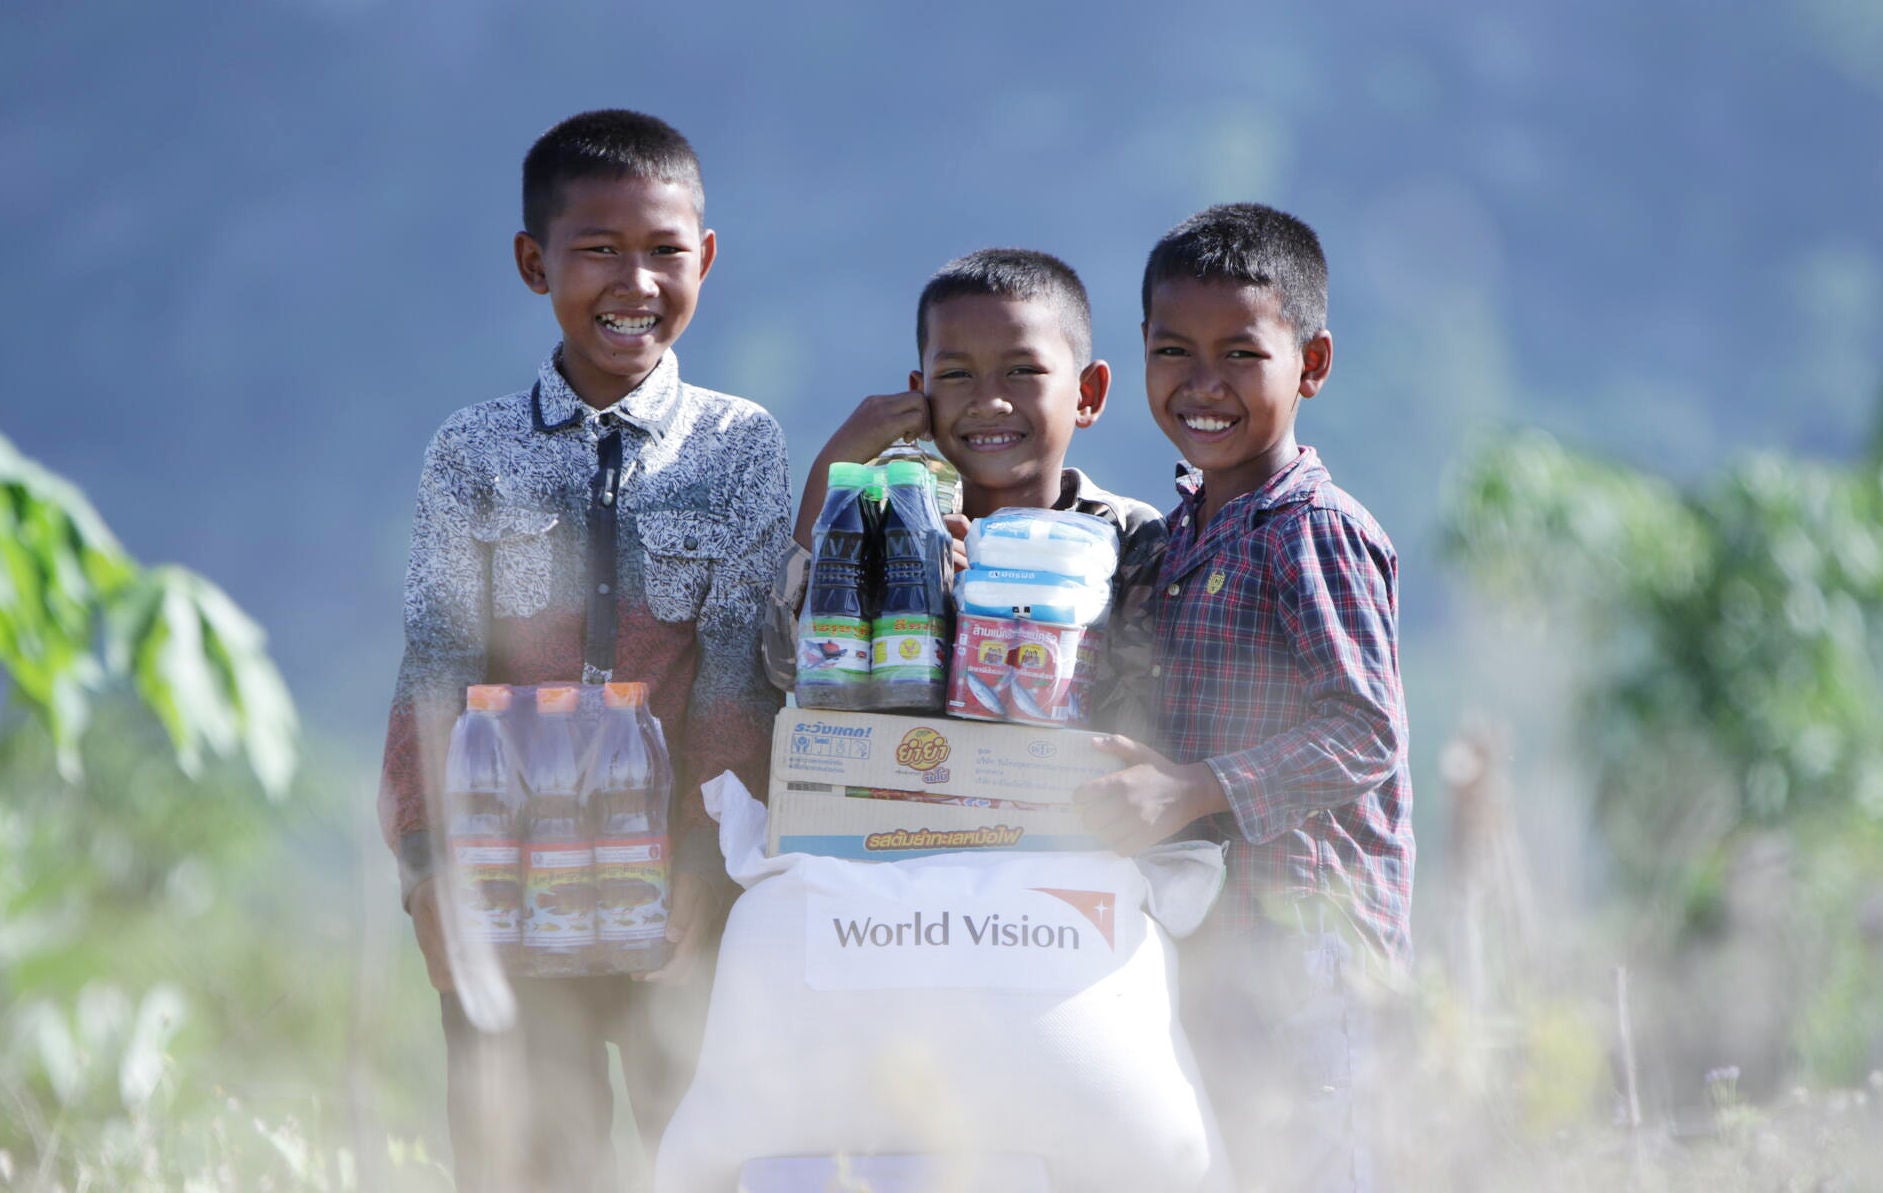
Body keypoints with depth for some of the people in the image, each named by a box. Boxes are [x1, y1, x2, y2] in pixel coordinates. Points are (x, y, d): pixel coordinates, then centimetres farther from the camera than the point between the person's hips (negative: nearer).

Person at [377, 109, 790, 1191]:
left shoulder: (742, 446, 2)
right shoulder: (475, 453, 5)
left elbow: (741, 669, -4)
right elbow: (436, 678, 1)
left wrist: (711, 862, -14)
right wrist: (429, 865, -9)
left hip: (677, 867, -1)